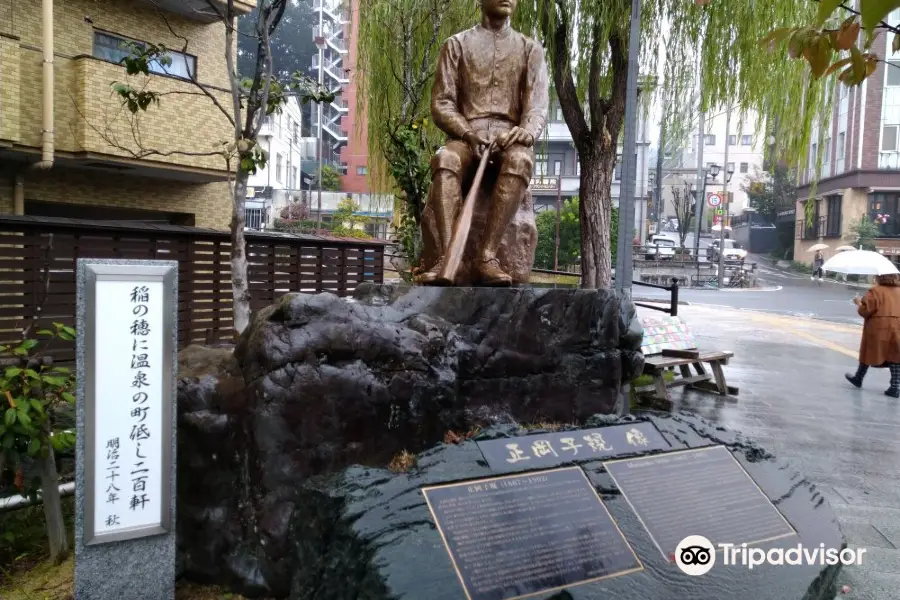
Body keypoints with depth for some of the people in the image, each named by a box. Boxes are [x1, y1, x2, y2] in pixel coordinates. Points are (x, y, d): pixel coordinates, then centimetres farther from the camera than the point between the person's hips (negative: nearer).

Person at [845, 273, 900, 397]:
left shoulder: (875, 291, -11)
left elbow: (864, 311, -14)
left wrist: (859, 303, 4)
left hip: (877, 329, -4)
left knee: (869, 353, 12)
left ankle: (858, 379, 29)